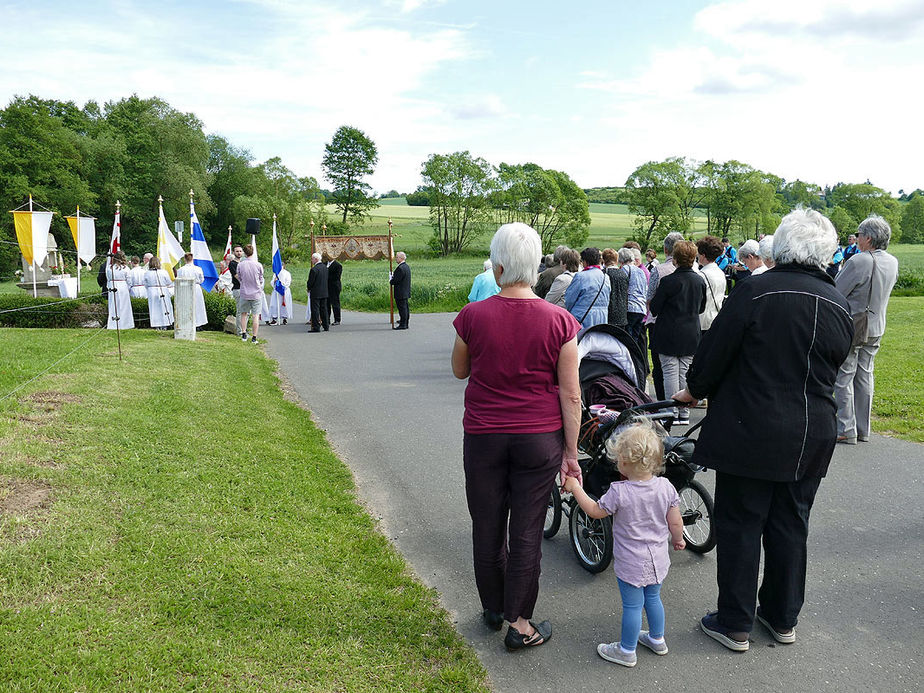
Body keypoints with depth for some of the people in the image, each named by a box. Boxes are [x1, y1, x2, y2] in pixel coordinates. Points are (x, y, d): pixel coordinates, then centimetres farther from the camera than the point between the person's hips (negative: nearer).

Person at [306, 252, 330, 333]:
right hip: (324, 292, 7)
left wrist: (309, 289, 4)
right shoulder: (325, 267, 6)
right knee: (324, 309, 13)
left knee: (315, 310, -2)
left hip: (315, 293, -7)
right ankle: (326, 326, 18)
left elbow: (310, 281, -13)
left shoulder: (314, 269, -18)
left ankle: (316, 327, -1)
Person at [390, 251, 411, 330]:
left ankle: (403, 325, -3)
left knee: (402, 308, -6)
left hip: (401, 293, -10)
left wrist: (390, 281, -1)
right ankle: (406, 322, 24)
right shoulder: (406, 266, 12)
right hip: (406, 292, 10)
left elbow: (396, 280, -20)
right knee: (405, 308, 16)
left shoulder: (401, 268, -20)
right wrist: (392, 277, 10)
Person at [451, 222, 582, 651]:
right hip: (540, 439, 0)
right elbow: (571, 396, -7)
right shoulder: (560, 322, -10)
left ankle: (493, 609, 36)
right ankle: (519, 624, 21)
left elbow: (459, 371, 7)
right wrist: (571, 452, 1)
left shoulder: (472, 317, -10)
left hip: (483, 438, 1)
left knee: (487, 526, 17)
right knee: (527, 531, 10)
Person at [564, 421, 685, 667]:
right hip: (658, 559, 5)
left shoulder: (619, 492, -24)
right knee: (653, 598, 24)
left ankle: (627, 651, 23)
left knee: (632, 606, 7)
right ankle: (657, 639, 42)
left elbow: (595, 511, -9)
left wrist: (575, 488, 0)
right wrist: (677, 539, 19)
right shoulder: (666, 487, -10)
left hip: (631, 563, -5)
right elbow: (676, 523, -2)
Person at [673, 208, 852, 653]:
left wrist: (694, 390, 8)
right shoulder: (840, 306, 3)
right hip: (811, 438, 6)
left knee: (740, 526, 7)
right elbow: (830, 372, 13)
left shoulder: (756, 291, -15)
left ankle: (735, 624, 18)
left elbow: (716, 349, -10)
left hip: (751, 431, -5)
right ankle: (783, 619, 33)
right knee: (790, 526, 17)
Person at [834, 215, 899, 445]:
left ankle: (846, 431, 4)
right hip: (876, 329, 7)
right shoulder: (892, 262, 3)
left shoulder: (859, 260, -21)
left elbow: (835, 293, -18)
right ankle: (863, 430, 20)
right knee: (864, 378, 14)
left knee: (843, 379, 2)